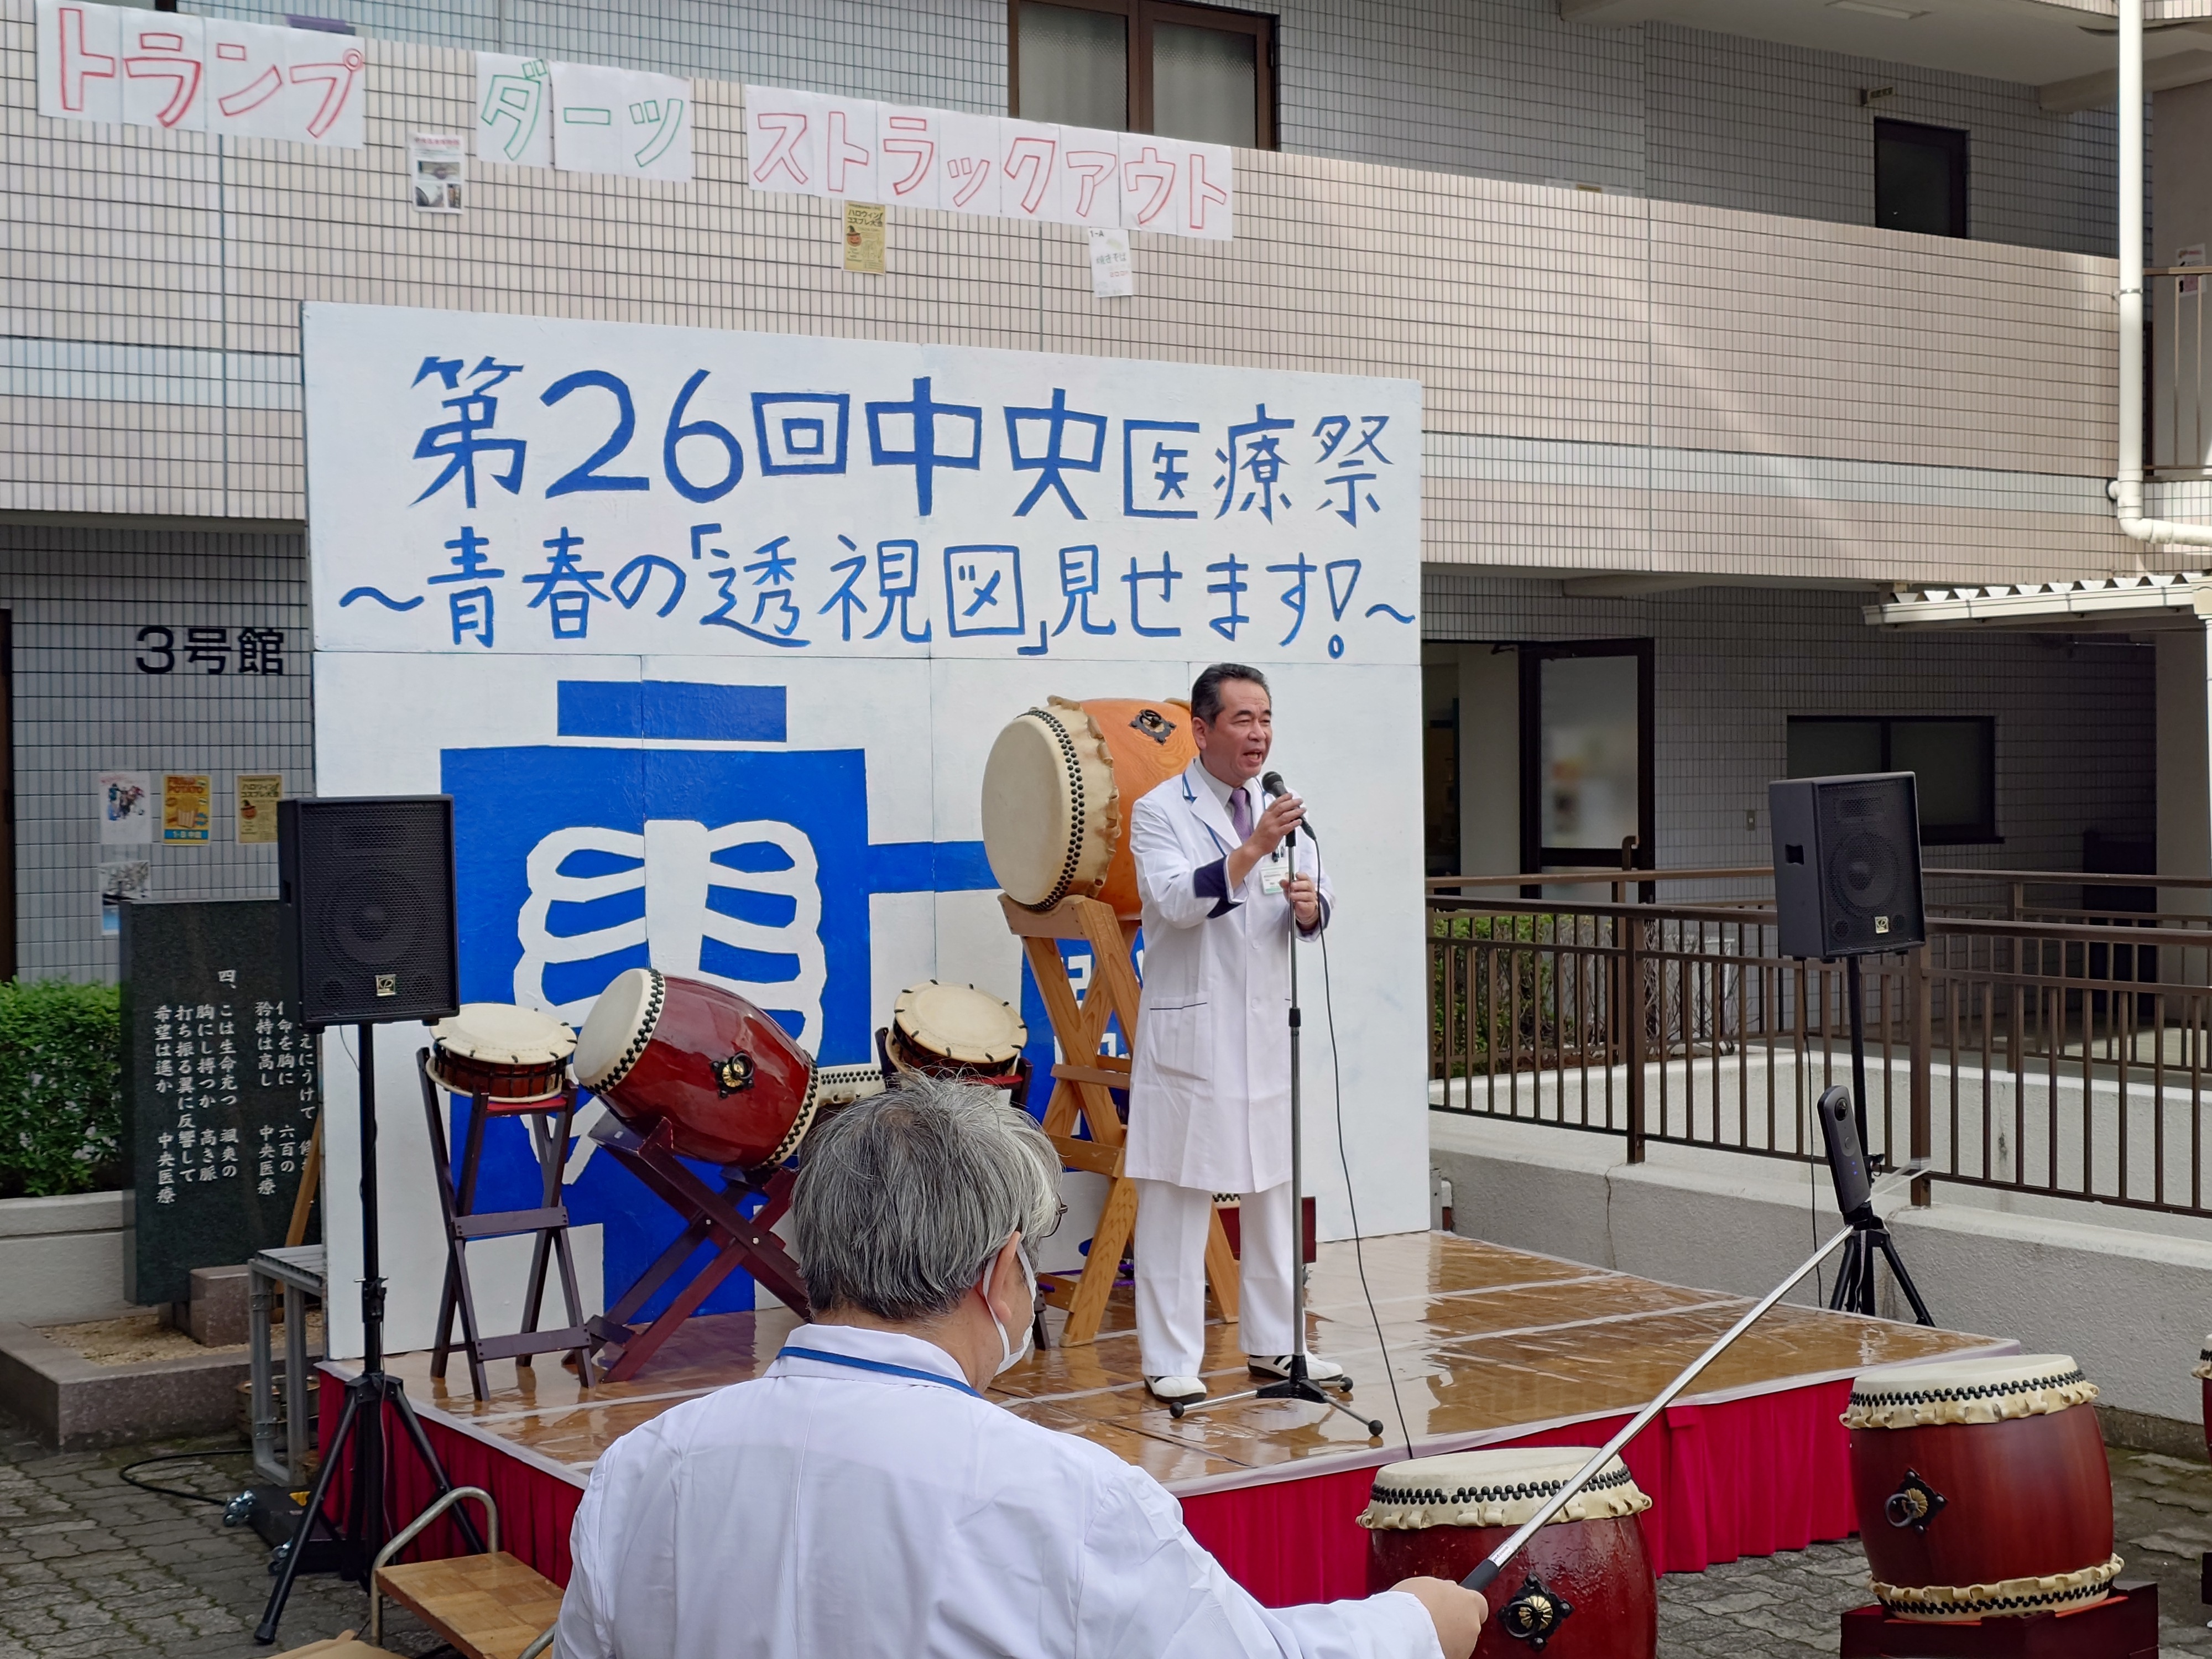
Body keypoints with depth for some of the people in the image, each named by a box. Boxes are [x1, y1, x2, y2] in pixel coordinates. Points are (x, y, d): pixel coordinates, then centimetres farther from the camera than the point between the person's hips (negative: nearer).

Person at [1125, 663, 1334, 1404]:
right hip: (1189, 1032, -6)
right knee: (1177, 1195, -3)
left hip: (1269, 1031, 6)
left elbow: (1316, 915, 9)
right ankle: (1171, 1359, 3)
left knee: (1274, 1191, 11)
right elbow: (1178, 902, -21)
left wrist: (1309, 904, -15)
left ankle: (1274, 1343, 22)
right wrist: (1251, 851, -32)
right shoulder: (1159, 811, -5)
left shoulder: (1281, 811, 12)